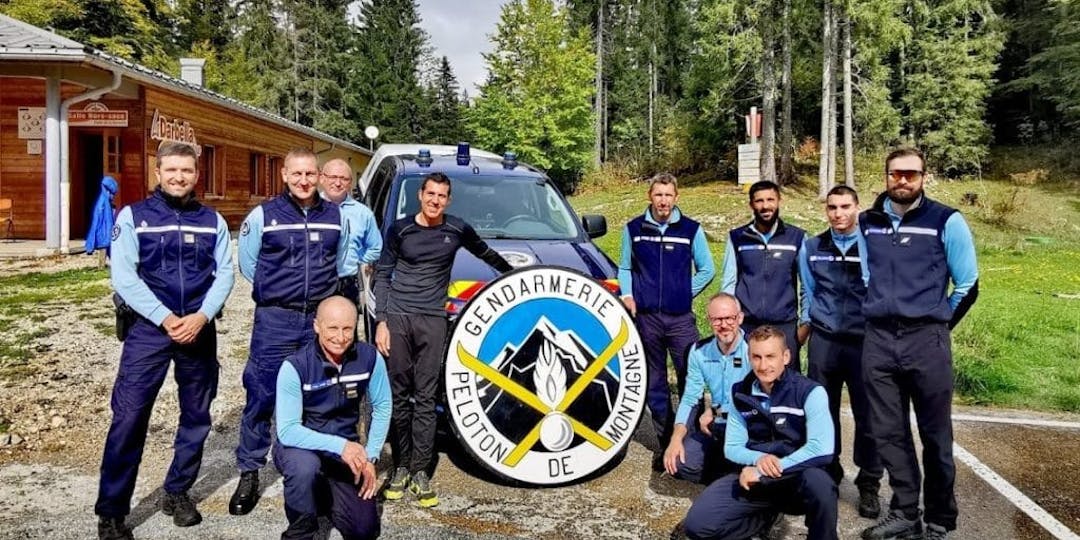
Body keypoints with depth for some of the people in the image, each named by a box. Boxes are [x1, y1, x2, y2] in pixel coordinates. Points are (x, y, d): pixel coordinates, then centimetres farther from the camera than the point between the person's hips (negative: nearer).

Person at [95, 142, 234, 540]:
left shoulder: (212, 220, 8)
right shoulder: (133, 216, 1)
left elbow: (224, 274, 2)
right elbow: (124, 277, -7)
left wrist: (201, 317, -14)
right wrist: (166, 319, -16)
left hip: (199, 329, 3)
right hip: (149, 328, -3)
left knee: (197, 416, 10)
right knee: (129, 417, -6)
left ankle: (177, 492, 27)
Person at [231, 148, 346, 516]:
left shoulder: (335, 216, 5)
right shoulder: (263, 215, -3)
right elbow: (248, 264, 8)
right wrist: (274, 293, 11)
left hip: (320, 319, 3)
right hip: (275, 320, -2)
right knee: (261, 397, 0)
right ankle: (249, 473, 13)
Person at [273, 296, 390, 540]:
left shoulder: (370, 358, -14)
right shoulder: (295, 366, -24)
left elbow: (382, 408, -1)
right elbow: (287, 431, -25)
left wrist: (369, 457, -7)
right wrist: (338, 446, -34)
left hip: (347, 448, 3)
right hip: (299, 446, -3)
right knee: (306, 465, -38)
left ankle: (325, 493, 29)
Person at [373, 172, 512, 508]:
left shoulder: (458, 231, 6)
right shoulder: (400, 229, 4)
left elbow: (486, 254, 24)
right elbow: (382, 276, 6)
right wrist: (380, 321, -2)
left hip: (433, 320, 0)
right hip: (397, 317, 0)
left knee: (425, 397, -2)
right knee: (399, 394, 2)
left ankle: (420, 471, 3)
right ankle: (401, 467, 9)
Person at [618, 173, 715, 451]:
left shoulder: (691, 229, 1)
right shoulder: (633, 228, 6)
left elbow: (706, 270, 9)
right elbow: (625, 268, 14)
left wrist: (685, 293, 2)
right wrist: (627, 295, -1)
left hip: (681, 318, -1)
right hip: (645, 317, 2)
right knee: (654, 382, 8)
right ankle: (666, 440, 19)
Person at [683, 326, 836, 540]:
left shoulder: (811, 392, -13)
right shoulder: (740, 394, 1)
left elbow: (822, 449, -25)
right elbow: (732, 447, 5)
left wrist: (763, 472, -22)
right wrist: (758, 459, -18)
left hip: (798, 477, -4)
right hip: (754, 478, 4)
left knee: (818, 481, -40)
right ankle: (767, 514, 10)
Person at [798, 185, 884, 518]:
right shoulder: (812, 248, 7)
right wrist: (805, 327, 11)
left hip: (865, 343, -2)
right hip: (823, 342, 3)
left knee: (868, 415, 3)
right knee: (824, 411, 10)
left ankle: (869, 485, 17)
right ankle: (827, 475, 25)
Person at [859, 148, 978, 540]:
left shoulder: (946, 221, -3)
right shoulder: (867, 223, 7)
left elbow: (967, 284, 1)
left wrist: (937, 325, 7)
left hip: (926, 341, -3)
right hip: (878, 340, 4)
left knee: (935, 434, 6)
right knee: (888, 433, 8)